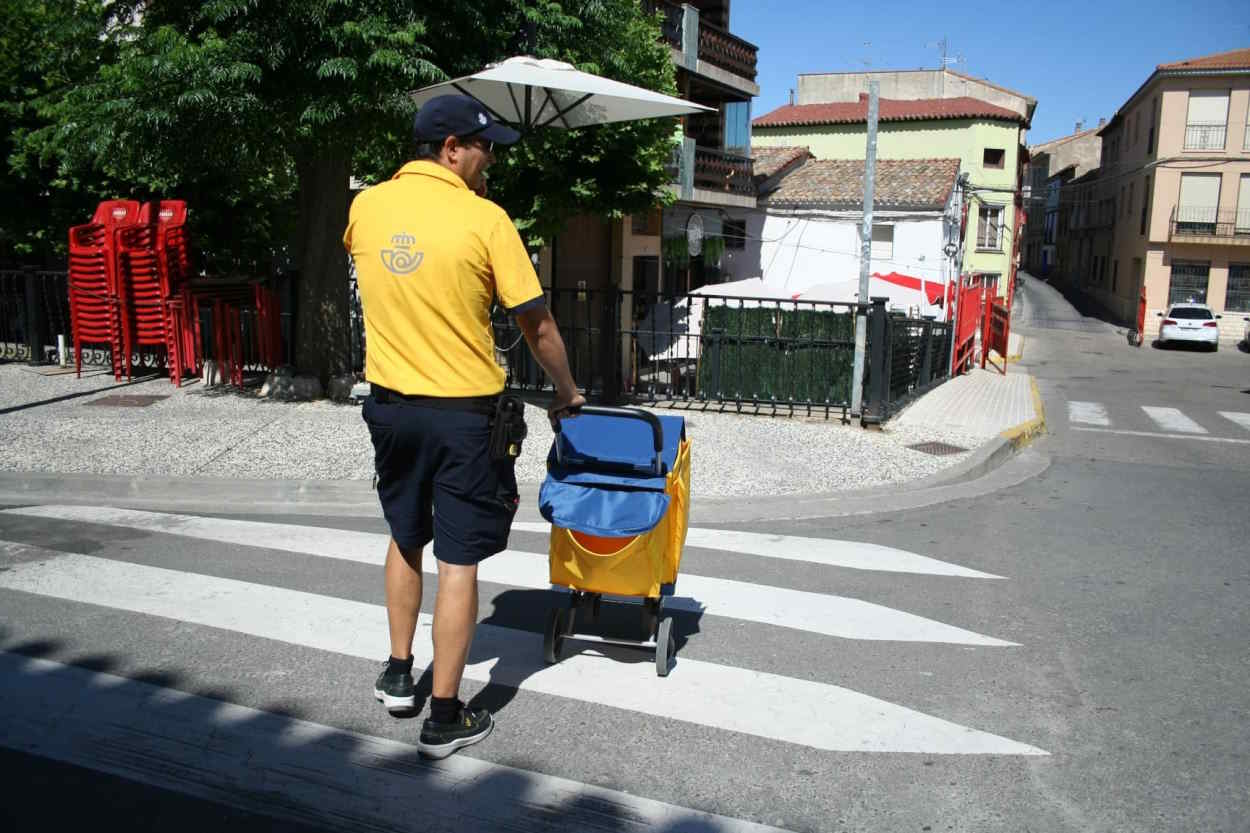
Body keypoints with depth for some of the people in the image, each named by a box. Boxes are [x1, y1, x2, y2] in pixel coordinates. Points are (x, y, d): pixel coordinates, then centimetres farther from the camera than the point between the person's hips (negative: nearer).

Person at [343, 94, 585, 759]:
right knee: (458, 561, 3)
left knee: (405, 537, 24)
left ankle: (399, 674, 36)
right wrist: (566, 394, 6)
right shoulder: (485, 220, -13)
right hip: (462, 412, -5)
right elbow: (536, 324, -8)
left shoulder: (365, 206, 1)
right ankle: (444, 717, 11)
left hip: (389, 405, 5)